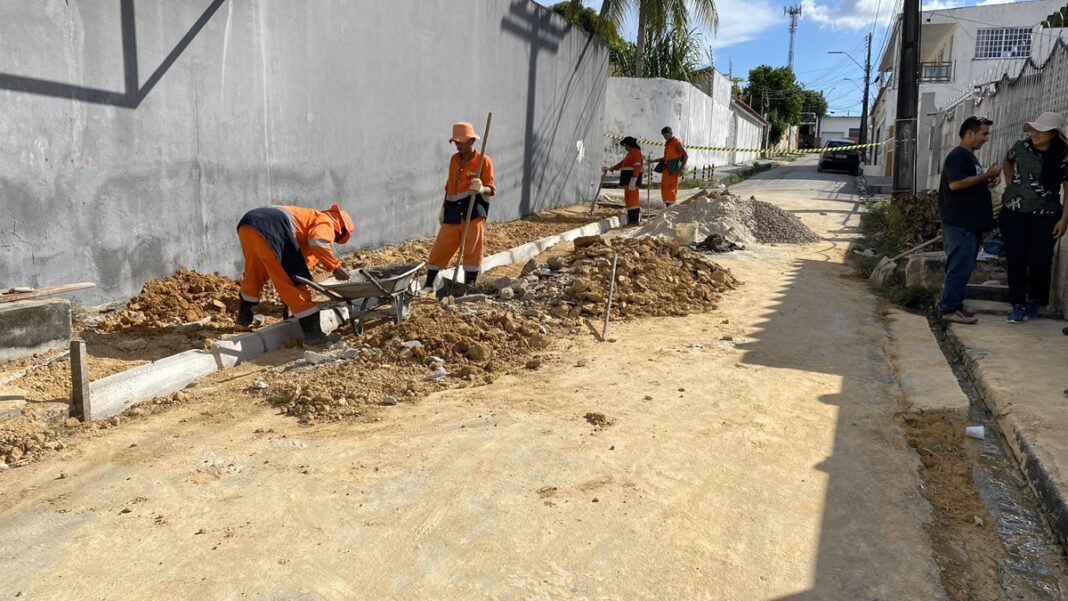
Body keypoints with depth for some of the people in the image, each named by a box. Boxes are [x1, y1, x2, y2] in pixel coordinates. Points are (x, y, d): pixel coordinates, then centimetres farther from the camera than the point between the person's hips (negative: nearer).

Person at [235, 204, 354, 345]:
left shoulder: (310, 217, 38)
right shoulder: (326, 221, 13)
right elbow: (318, 243, -13)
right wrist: (335, 266, -2)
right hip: (270, 229, -9)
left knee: (254, 275, 31)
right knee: (295, 281, -3)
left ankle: (244, 315, 50)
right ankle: (312, 333, -2)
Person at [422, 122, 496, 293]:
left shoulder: (484, 161, -5)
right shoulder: (454, 159, 12)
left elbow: (491, 189, -7)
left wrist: (481, 189, -29)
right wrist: (444, 208, 19)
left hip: (474, 210, -5)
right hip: (453, 211, 5)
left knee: (472, 250, 1)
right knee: (440, 247, 7)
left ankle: (469, 286, 11)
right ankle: (429, 284, 18)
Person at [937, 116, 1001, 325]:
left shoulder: (970, 157, 20)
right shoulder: (958, 155, -11)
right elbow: (955, 184, -24)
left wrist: (987, 183, 12)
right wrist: (985, 176, -17)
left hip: (971, 222, 10)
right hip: (959, 223, -10)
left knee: (963, 267, 12)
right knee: (959, 267, -9)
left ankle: (952, 303, 19)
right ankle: (949, 309, -4)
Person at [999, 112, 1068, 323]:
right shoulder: (1021, 147, 1)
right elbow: (1007, 163, 23)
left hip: (1045, 218, -2)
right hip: (1014, 214, 2)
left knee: (1040, 262, -3)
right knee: (1016, 260, 1)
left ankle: (1034, 301, 20)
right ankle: (1018, 306, 10)